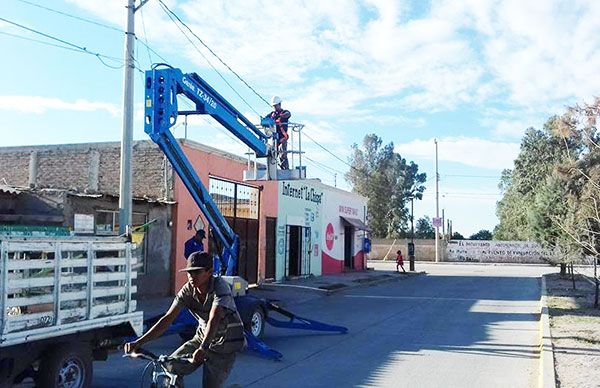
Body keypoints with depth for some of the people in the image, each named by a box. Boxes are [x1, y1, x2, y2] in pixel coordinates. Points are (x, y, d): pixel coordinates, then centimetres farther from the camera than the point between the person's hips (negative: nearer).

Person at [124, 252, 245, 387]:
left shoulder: (220, 286, -25)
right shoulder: (187, 290, -10)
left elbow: (214, 319, -38)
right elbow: (167, 319, -15)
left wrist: (203, 348, -53)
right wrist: (138, 342, -23)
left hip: (225, 346, -5)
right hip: (202, 338, 5)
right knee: (171, 367, -8)